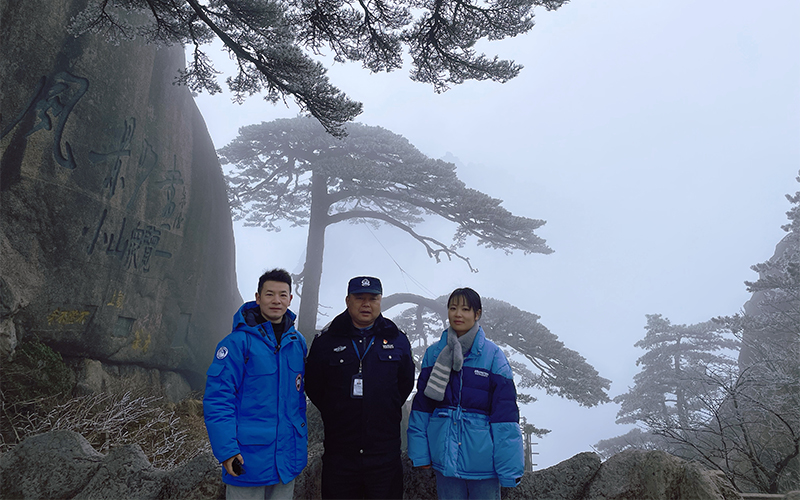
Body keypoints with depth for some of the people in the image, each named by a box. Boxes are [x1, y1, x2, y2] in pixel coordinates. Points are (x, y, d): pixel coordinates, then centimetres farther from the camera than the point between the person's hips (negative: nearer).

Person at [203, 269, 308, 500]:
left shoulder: (298, 342, 6)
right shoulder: (238, 342, -12)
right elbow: (217, 398, -14)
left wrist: (303, 442, 13)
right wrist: (226, 450, -18)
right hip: (248, 461, -5)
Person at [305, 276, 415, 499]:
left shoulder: (397, 340, 4)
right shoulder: (326, 341, 1)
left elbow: (406, 384, 14)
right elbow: (313, 388, 8)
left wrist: (387, 412, 10)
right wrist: (335, 415, 7)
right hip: (339, 454, 0)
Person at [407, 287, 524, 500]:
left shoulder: (493, 355, -9)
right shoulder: (434, 353, 0)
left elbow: (505, 414, -10)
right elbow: (421, 406, 3)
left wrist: (509, 467, -12)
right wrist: (419, 453, -1)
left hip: (482, 459, -2)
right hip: (444, 457, 3)